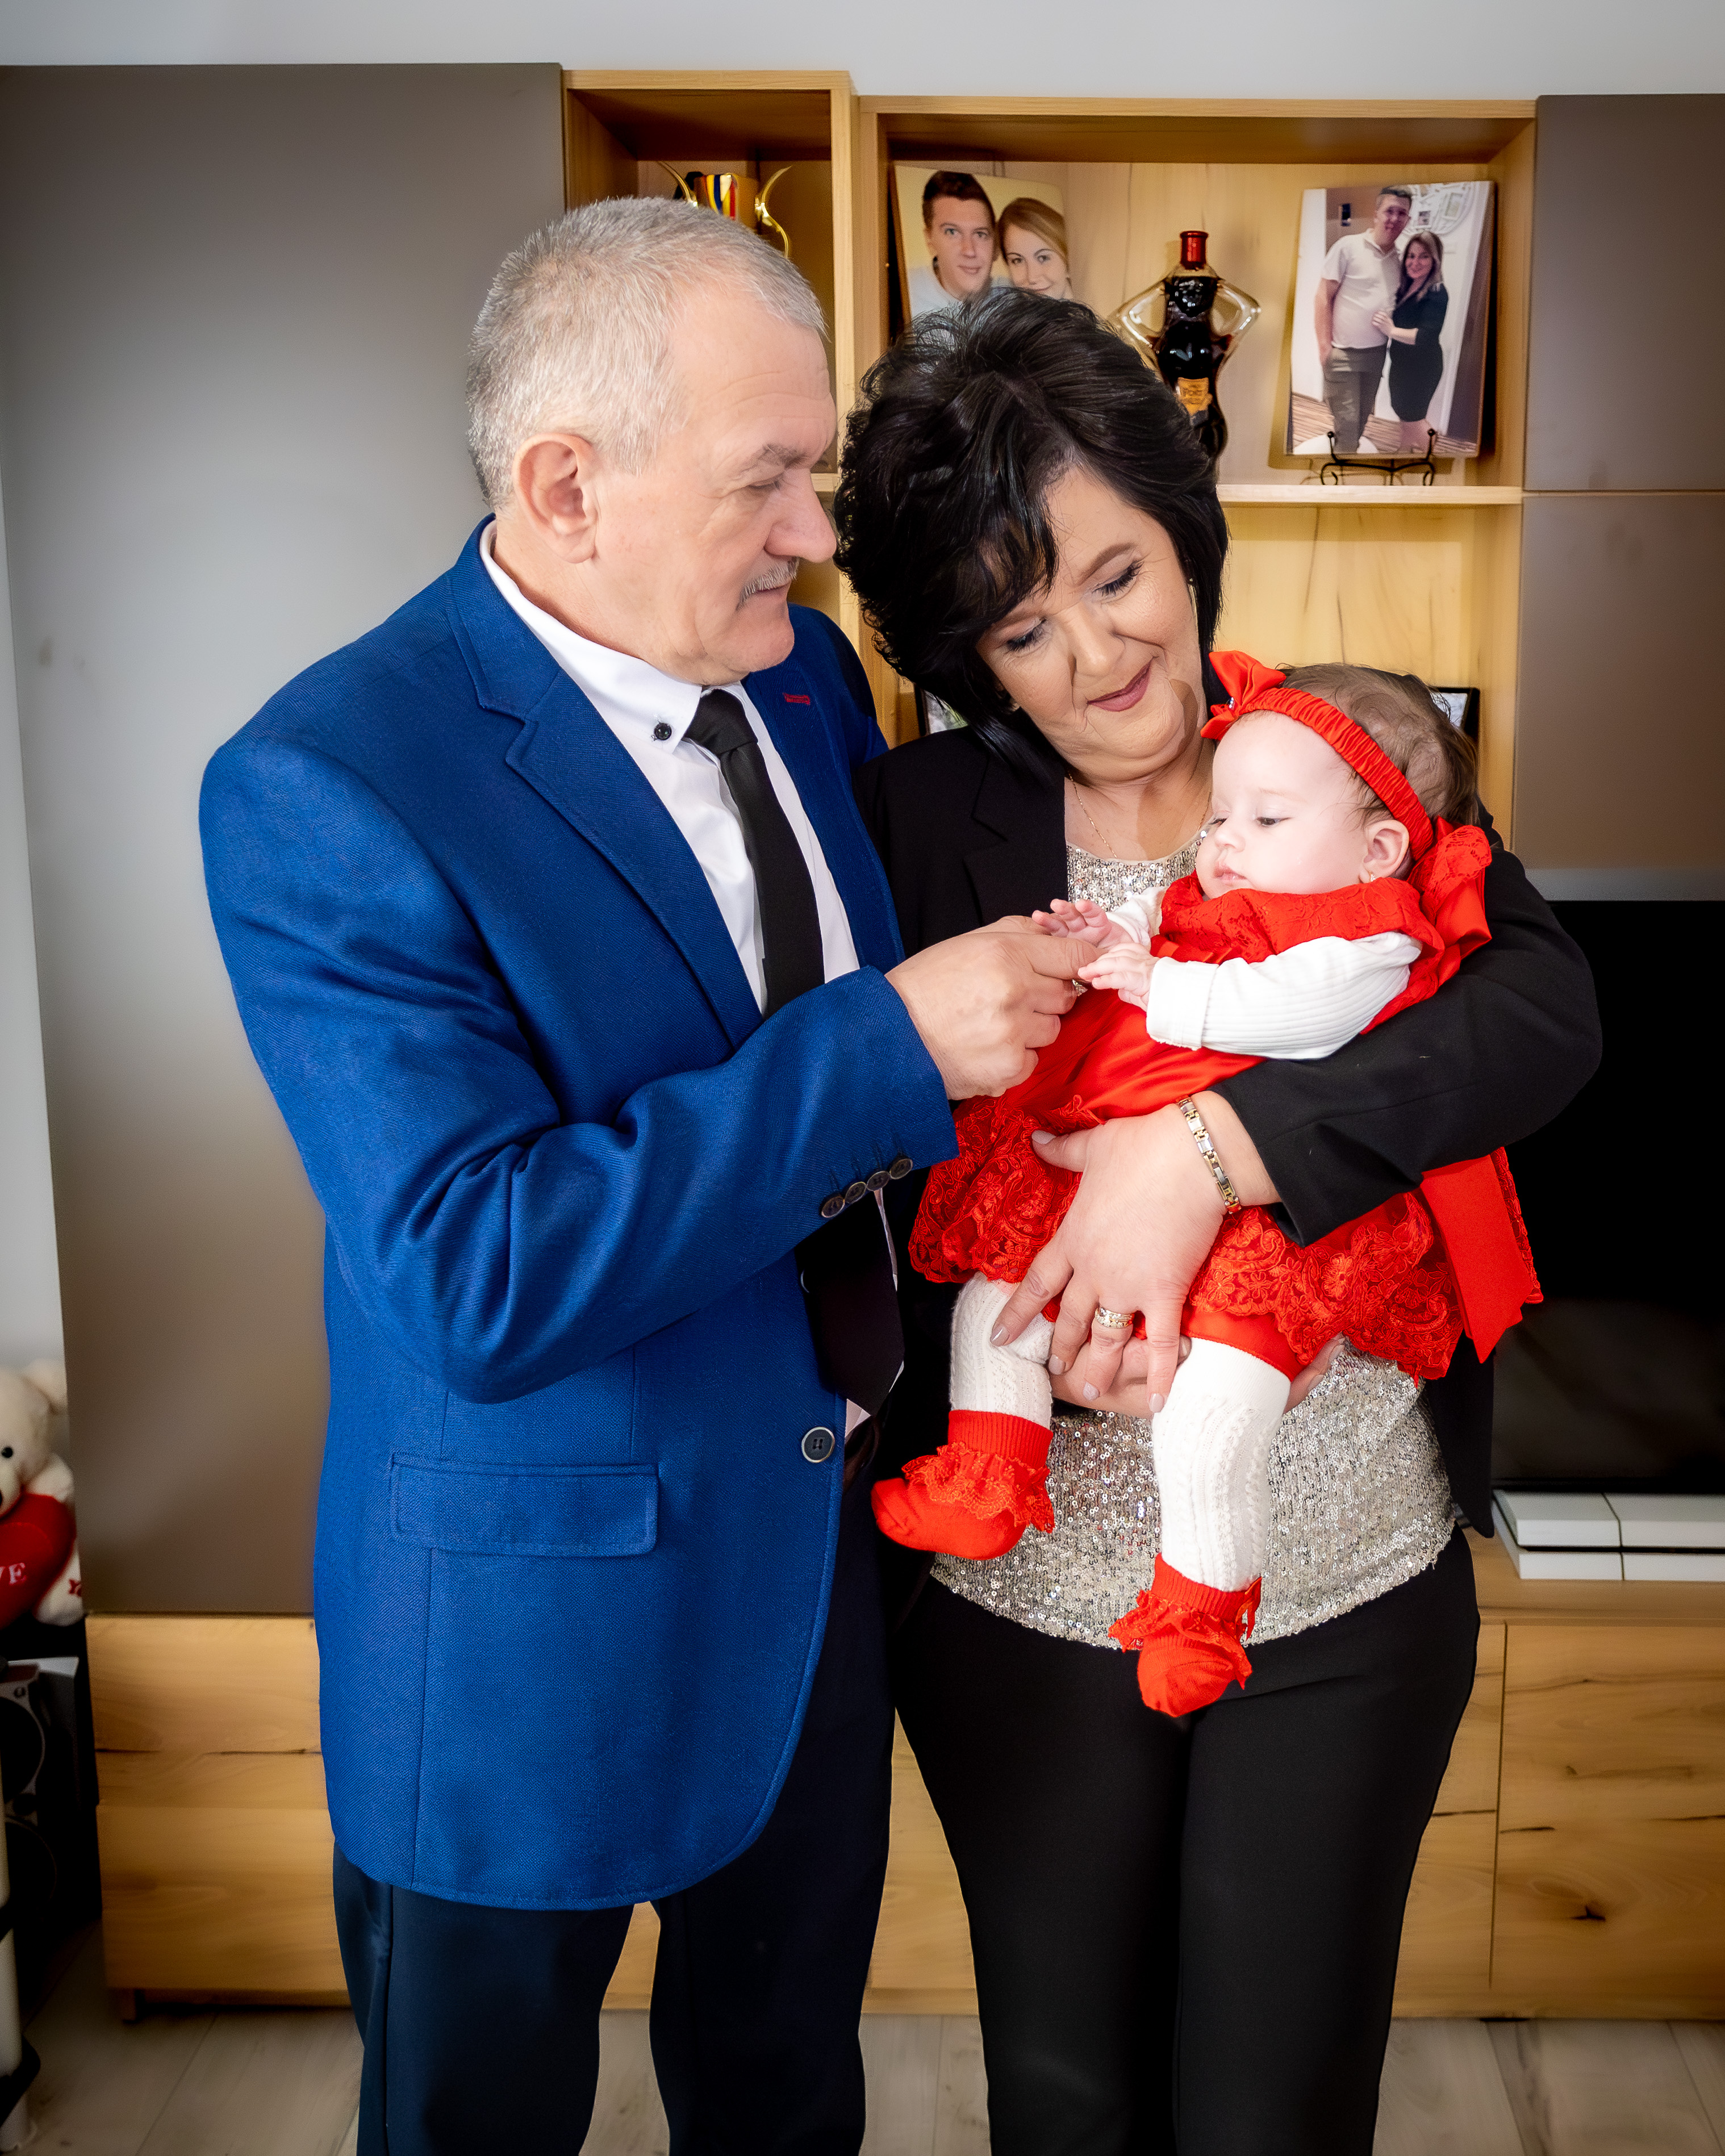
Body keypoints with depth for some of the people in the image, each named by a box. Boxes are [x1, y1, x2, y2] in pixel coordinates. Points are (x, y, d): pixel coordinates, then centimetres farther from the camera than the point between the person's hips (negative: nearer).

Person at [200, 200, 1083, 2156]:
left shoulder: (803, 672, -2)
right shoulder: (325, 787, -25)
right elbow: (480, 1279, -32)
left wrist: (1005, 992, -5)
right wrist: (888, 1048, -31)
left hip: (833, 1534, 6)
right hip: (540, 1618, -6)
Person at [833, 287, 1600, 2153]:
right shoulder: (918, 826, -6)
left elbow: (1545, 1009, -19)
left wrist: (1209, 1146, -30)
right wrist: (1066, 1289, -26)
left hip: (1352, 1596, 1)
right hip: (1021, 1597, 0)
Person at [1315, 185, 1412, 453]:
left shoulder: (1399, 260, 9)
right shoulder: (1348, 246, -8)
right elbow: (1324, 296, -8)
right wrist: (1324, 346, -13)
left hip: (1376, 355, 6)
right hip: (1343, 353, -6)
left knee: (1360, 422, 13)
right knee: (1346, 424, -8)